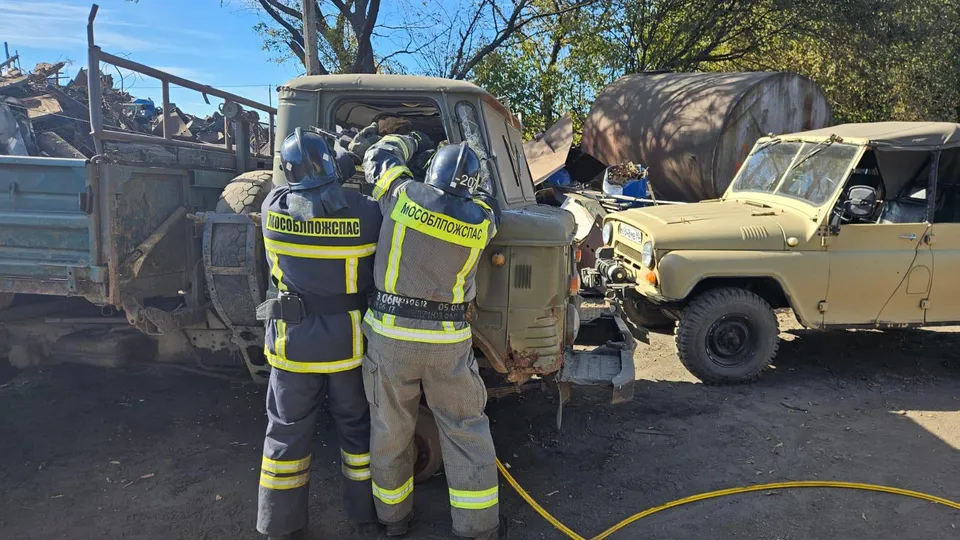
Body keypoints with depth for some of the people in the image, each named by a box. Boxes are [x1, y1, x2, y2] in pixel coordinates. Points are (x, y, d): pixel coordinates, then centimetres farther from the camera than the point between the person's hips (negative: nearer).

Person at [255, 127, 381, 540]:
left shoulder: (274, 207, -10)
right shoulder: (366, 211, -14)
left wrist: (334, 175, 14)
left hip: (295, 340, 0)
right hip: (349, 341, 0)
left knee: (288, 432, 15)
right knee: (357, 427, 17)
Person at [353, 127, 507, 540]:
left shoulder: (404, 195, -4)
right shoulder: (482, 217, -3)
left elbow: (379, 156, 14)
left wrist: (412, 141, 30)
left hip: (390, 333, 1)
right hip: (448, 340, 0)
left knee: (390, 431, 16)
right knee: (466, 431, 13)